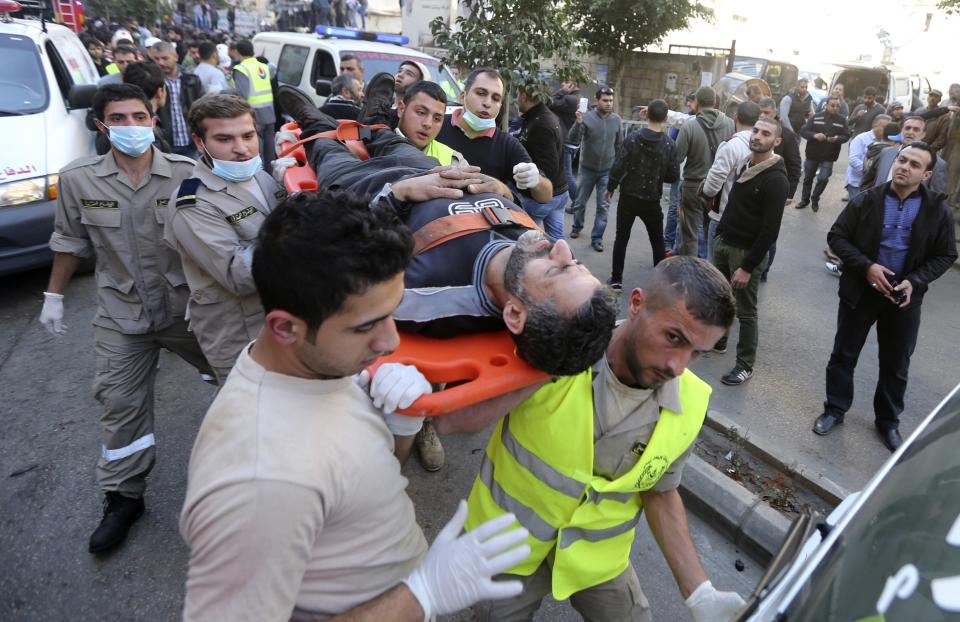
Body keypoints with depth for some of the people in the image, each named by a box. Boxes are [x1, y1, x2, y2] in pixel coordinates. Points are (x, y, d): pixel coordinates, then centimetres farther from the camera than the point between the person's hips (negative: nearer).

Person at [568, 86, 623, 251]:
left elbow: (619, 145, 8)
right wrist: (578, 123, -35)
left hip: (607, 171, 2)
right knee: (580, 202, 13)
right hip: (587, 169, -1)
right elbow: (573, 140, -20)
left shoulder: (616, 119, -2)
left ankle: (597, 238, 11)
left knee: (603, 206, 2)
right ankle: (577, 227, 37)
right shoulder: (587, 117, -13)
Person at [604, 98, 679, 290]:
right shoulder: (669, 145, -7)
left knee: (621, 238, 11)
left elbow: (618, 166, -11)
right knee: (657, 241, 14)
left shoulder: (633, 137, -10)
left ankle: (616, 279, 13)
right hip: (652, 201, 1)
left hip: (628, 197, 0)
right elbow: (673, 176, -2)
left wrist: (610, 188, 2)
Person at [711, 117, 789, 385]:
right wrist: (720, 231, 13)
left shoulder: (776, 179, -17)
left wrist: (747, 267, -20)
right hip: (723, 242, 7)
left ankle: (745, 365, 14)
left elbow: (770, 230, -19)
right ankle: (717, 340, 40)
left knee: (746, 311, 1)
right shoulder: (744, 164, 7)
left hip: (747, 251, -7)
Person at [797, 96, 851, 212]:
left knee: (823, 179, -7)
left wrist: (836, 139, -19)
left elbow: (847, 136, 2)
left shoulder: (842, 121, 2)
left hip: (829, 157, 0)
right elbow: (803, 131, -8)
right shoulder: (815, 117, -3)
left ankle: (815, 200, 12)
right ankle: (805, 200, 27)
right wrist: (814, 135, -26)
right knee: (808, 178, 12)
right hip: (812, 154, 0)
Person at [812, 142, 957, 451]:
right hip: (860, 291, -1)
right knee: (844, 355, 10)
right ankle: (835, 409, 29)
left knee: (896, 364, 14)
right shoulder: (866, 200, -8)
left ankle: (888, 421, 33)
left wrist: (915, 281, -15)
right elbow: (837, 236, -6)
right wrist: (866, 266, -19)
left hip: (905, 297, 1)